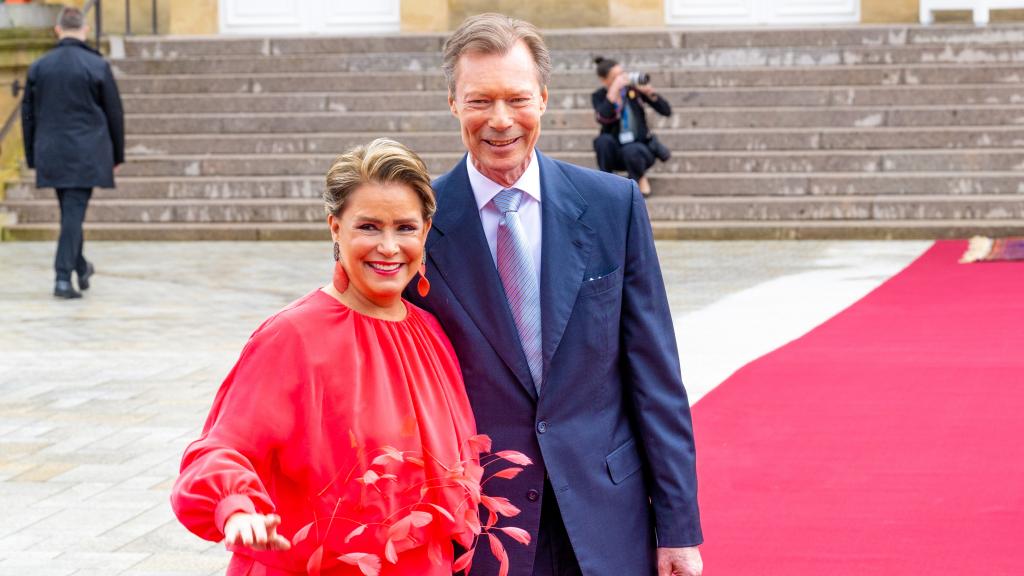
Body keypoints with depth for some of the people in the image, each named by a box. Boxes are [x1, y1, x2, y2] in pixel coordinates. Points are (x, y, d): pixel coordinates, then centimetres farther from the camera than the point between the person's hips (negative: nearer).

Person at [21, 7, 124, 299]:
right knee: (74, 213, -5)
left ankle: (81, 269, 30)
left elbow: (28, 114, 7)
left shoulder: (38, 67, 3)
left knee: (70, 212, 18)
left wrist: (32, 157, 15)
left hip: (52, 154, 4)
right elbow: (114, 113, -1)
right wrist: (117, 154, 10)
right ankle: (63, 278, -12)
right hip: (87, 153, -3)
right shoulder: (98, 66, -6)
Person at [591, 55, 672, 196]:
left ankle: (640, 178, -2)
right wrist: (614, 91, -30)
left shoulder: (634, 89, -4)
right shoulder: (599, 96, -4)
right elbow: (603, 119, -27)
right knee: (603, 140, -31)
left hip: (640, 148, -1)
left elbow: (666, 111, -7)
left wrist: (649, 91, -21)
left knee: (630, 150, -35)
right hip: (616, 152, 1)